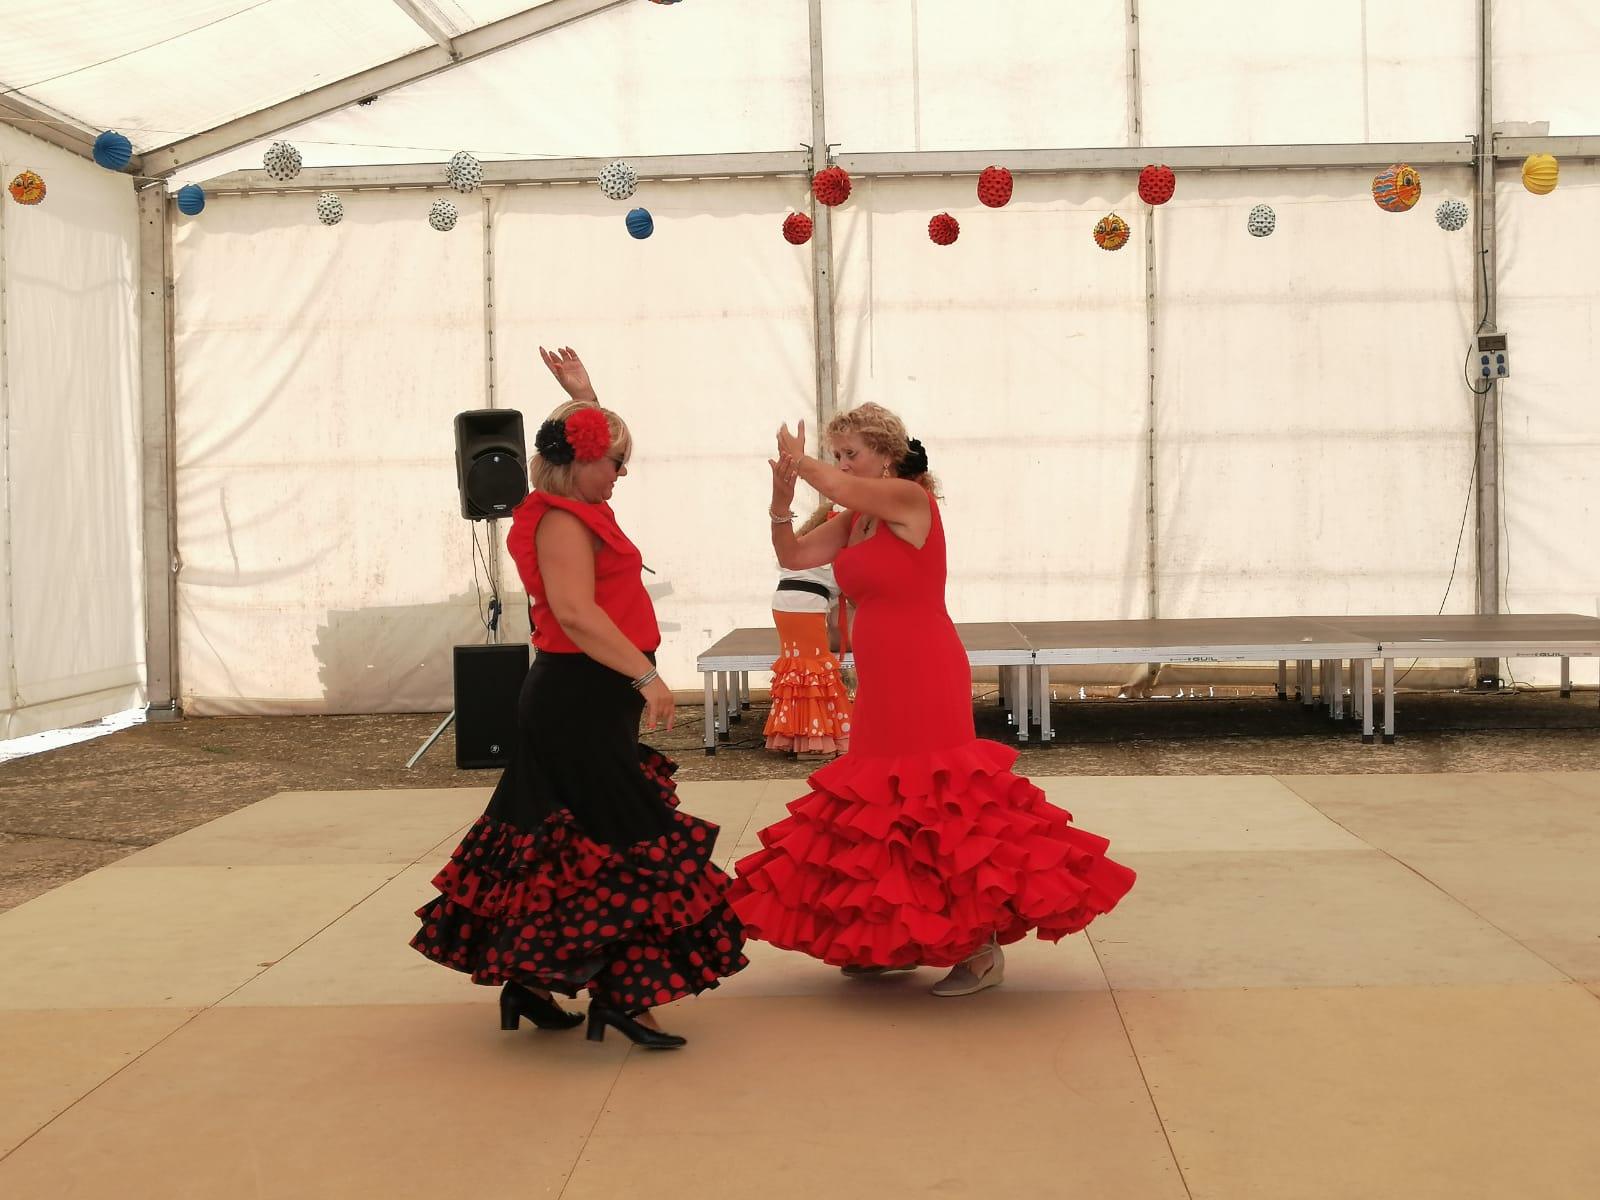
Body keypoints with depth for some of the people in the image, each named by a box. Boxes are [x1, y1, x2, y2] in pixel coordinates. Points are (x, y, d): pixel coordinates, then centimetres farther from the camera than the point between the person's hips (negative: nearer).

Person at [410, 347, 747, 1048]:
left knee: (557, 842, 13)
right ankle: (618, 996, -9)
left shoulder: (574, 510, 15)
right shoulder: (562, 520, -15)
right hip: (581, 700, -11)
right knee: (629, 843, -9)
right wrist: (647, 677, -29)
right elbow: (576, 613, -28)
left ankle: (523, 985, 20)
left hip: (569, 700, 11)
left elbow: (596, 448, 38)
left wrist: (582, 396, 32)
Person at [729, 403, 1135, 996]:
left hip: (924, 682, -9)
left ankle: (982, 950, -1)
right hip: (882, 687, 9)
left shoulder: (910, 499, -12)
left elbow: (838, 485, -27)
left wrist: (798, 461, -8)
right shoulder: (854, 521, 13)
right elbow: (793, 556, 11)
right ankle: (898, 941, 22)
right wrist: (781, 497, -4)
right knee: (886, 810, 12)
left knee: (935, 808, -8)